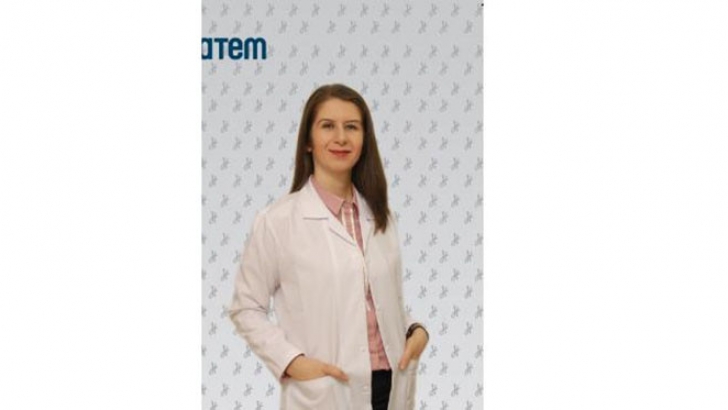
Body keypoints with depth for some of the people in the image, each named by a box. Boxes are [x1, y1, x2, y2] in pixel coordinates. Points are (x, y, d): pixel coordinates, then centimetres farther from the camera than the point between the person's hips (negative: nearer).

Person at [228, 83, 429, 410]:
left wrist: (415, 330, 0)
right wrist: (291, 362, -16)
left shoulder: (379, 216, 10)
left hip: (390, 384, 5)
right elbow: (245, 309, -4)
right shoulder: (277, 220, -7)